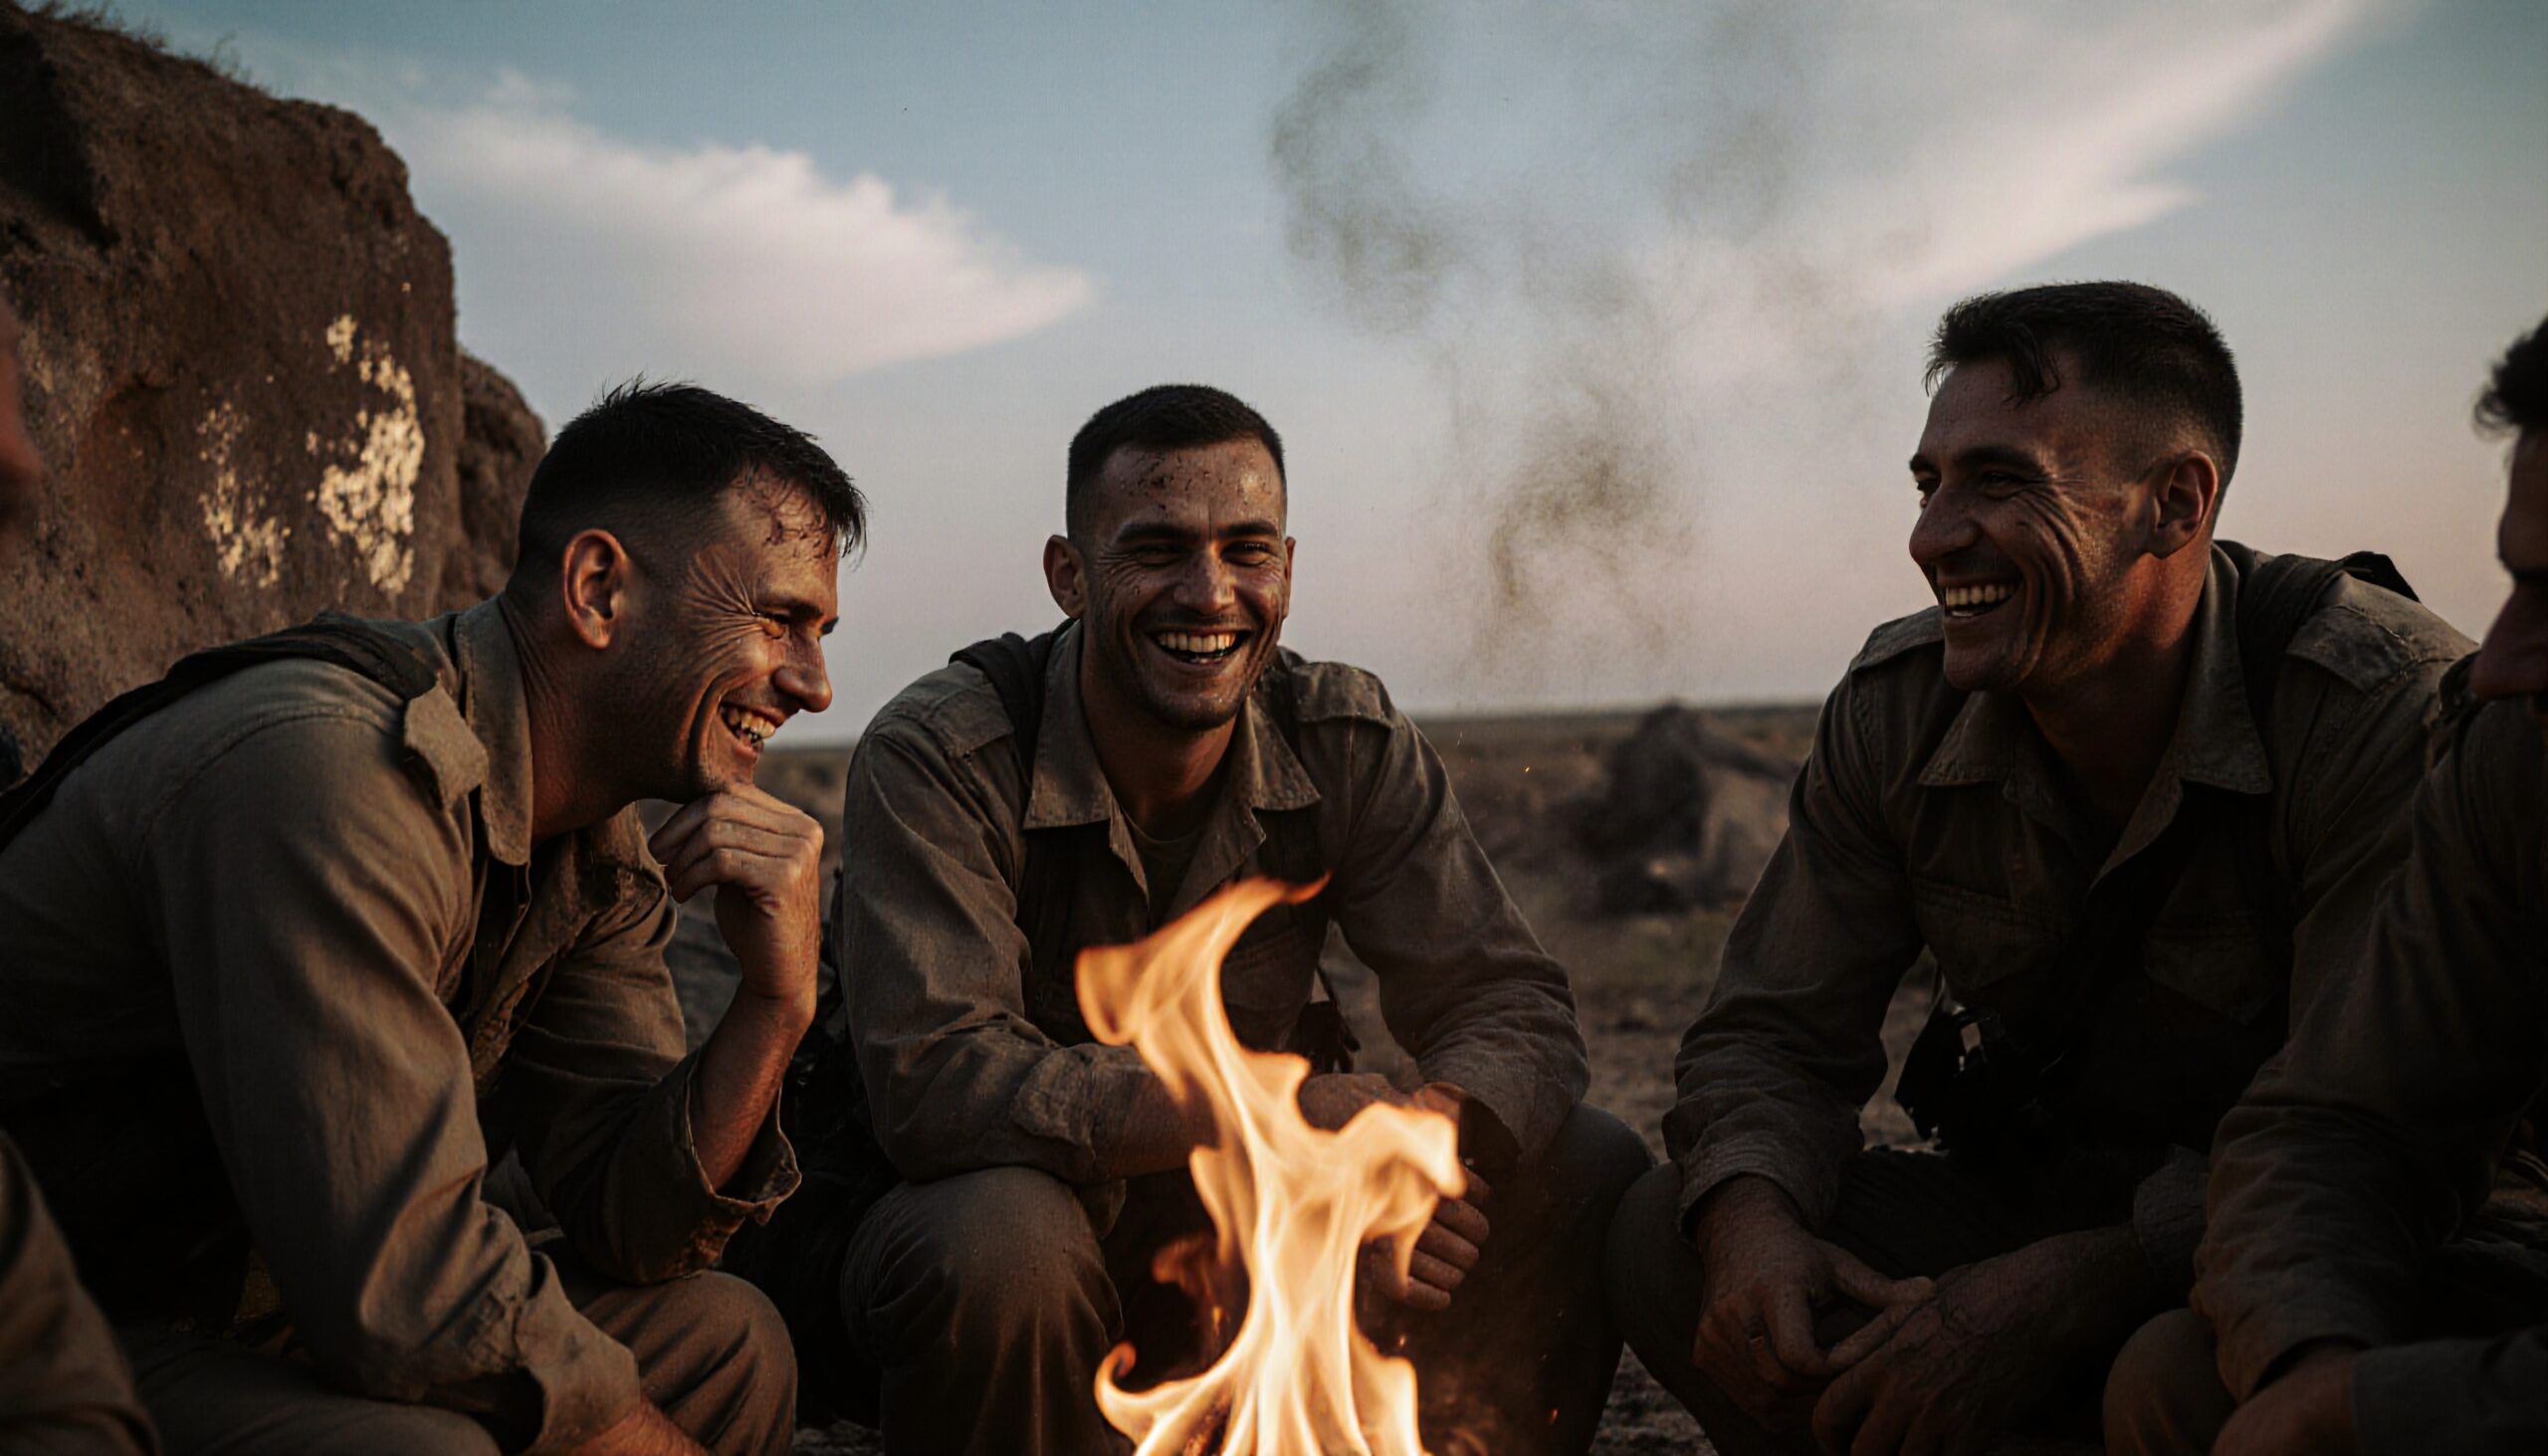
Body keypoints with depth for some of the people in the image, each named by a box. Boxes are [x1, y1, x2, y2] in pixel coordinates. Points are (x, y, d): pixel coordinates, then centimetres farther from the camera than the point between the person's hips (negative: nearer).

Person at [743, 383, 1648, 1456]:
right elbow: (931, 1078, -32)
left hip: (1232, 1227, 4)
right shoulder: (934, 757, -21)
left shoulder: (1350, 744, -7)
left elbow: (1511, 1005, -10)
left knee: (1586, 1175, -10)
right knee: (1001, 1238, -39)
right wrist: (1276, 1110, -39)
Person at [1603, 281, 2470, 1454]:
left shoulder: (2392, 715, -21)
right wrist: (1751, 1219, -24)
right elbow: (1773, 1035, -1)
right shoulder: (1897, 709, -5)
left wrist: (2063, 1288, -34)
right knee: (1664, 1238, -16)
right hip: (2020, 1212, 5)